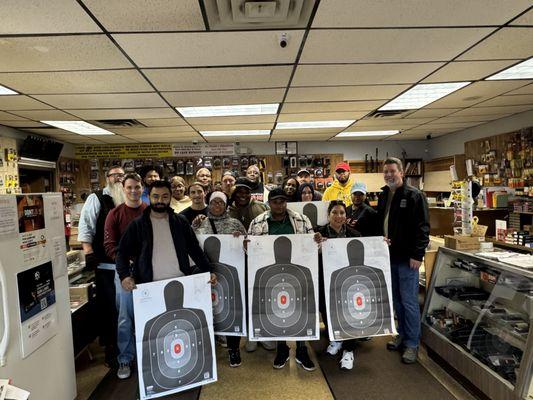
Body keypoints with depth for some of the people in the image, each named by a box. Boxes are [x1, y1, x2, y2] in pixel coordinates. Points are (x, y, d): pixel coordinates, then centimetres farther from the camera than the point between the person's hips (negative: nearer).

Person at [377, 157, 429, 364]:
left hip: (406, 257, -7)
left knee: (409, 301, 1)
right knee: (396, 299, 16)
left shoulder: (414, 195, -10)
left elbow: (422, 227, -14)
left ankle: (412, 343, 14)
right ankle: (403, 335, 31)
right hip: (388, 256, 7)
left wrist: (417, 254, -18)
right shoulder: (383, 196, 11)